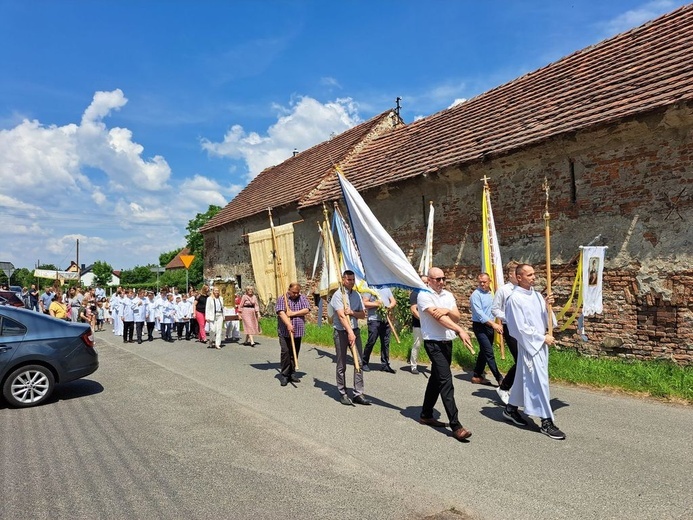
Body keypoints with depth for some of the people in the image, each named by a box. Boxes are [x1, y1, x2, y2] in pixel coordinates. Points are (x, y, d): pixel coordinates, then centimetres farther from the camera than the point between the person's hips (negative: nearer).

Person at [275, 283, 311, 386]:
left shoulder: (302, 298, 9)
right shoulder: (282, 299, -2)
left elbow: (306, 310, -5)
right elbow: (281, 313, -16)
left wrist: (293, 313, -13)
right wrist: (288, 324, -29)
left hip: (298, 332, 3)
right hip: (284, 331, -3)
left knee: (295, 353, 8)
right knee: (285, 352, -8)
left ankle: (292, 374, 20)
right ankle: (284, 375, 2)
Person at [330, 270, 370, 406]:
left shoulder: (356, 295, 10)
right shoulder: (338, 295, -8)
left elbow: (363, 314, 10)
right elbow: (341, 316, -20)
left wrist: (352, 312, -11)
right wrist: (350, 332, -30)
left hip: (355, 330, 5)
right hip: (341, 332, -5)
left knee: (359, 362, 0)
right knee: (341, 365, 3)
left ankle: (358, 394, 6)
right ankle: (343, 394, 15)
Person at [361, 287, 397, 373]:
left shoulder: (387, 289, 19)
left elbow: (393, 301, 15)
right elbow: (364, 303, -7)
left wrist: (390, 306, -6)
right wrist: (376, 304, -17)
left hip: (385, 320, 6)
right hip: (374, 320, -5)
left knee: (385, 343, 5)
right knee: (371, 342, -4)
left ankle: (385, 364, 12)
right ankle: (364, 363, 10)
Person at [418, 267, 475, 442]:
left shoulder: (448, 295, 11)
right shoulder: (424, 296, -11)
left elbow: (456, 316, 3)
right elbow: (438, 317, -22)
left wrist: (447, 310, -19)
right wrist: (460, 331, -30)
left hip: (447, 342, 8)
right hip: (434, 343, -7)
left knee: (436, 379, 15)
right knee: (446, 381, -13)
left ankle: (426, 415, 28)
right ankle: (455, 425, -13)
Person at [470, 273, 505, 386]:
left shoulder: (490, 294, 13)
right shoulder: (476, 294, -12)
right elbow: (479, 313, -19)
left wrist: (497, 324, 10)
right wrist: (493, 324, -22)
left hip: (490, 326, 8)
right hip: (480, 327, -8)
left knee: (484, 352, 11)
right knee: (489, 353, -8)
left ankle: (477, 376, 20)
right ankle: (500, 379, -5)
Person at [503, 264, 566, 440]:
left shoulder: (536, 295, 8)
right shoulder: (515, 299, -15)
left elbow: (545, 320, 10)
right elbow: (520, 328, -17)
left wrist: (547, 306, -7)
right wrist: (543, 338, -14)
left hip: (540, 344, 8)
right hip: (529, 345, -8)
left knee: (523, 378, 17)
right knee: (539, 381, -6)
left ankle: (511, 409, 31)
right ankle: (546, 422, 1)